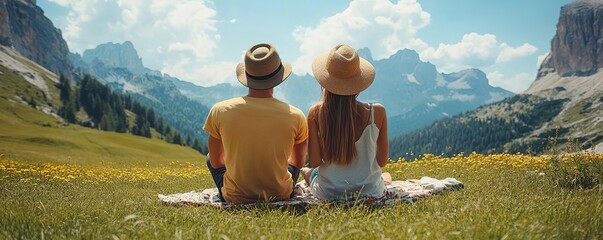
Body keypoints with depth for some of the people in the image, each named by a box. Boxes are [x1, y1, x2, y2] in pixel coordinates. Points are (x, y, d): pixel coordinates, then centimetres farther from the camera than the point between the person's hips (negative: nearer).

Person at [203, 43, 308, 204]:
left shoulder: (220, 111, -16)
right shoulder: (295, 116, -16)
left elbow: (216, 162, -1)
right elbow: (298, 163, 2)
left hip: (235, 198, 0)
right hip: (279, 196, 1)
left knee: (210, 157, 29)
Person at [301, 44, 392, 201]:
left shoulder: (316, 113, -18)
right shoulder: (377, 113, -18)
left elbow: (314, 162, -11)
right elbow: (382, 161, -7)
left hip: (328, 194, 0)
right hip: (370, 192, 1)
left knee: (306, 171, 36)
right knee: (387, 176, 39)